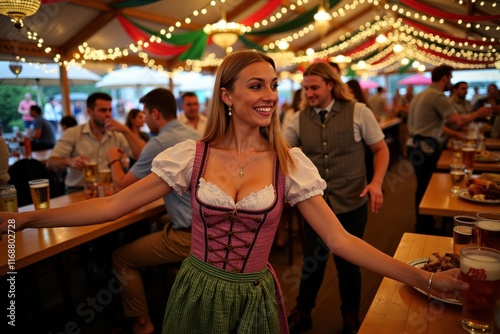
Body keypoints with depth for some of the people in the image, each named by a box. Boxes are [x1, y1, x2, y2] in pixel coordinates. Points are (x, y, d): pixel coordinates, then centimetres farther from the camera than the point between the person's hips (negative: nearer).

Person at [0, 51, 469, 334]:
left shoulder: (290, 163, -10)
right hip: (197, 291, 1)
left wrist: (426, 280, -17)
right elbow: (114, 204, -9)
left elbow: (338, 238, -11)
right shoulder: (192, 155, -10)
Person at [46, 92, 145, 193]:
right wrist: (69, 161, -27)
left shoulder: (117, 134, 8)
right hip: (79, 190, -3)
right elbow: (50, 163, -5)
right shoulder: (72, 133, 2)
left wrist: (126, 131, -13)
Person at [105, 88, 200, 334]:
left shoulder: (160, 142, -16)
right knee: (148, 234, 32)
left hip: (189, 235, -9)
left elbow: (122, 186, -5)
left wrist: (114, 160, 14)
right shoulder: (194, 135, 10)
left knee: (121, 259, 6)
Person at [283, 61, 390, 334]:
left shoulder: (359, 112, -5)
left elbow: (381, 149, 0)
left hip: (351, 204, -1)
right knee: (312, 261, 14)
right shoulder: (299, 119, 2)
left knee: (348, 262, 13)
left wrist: (376, 182, -14)